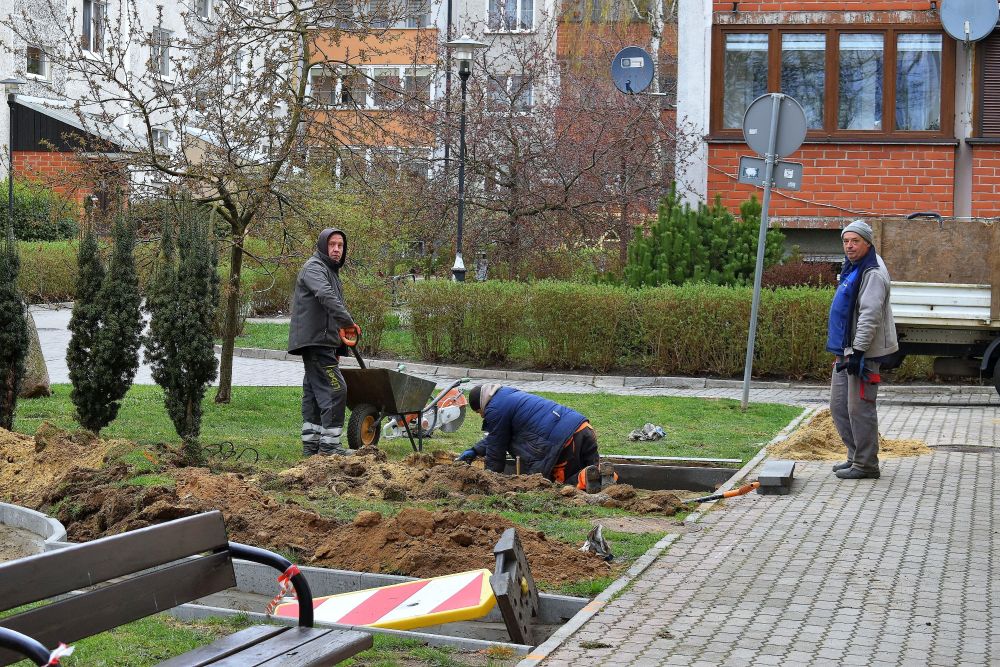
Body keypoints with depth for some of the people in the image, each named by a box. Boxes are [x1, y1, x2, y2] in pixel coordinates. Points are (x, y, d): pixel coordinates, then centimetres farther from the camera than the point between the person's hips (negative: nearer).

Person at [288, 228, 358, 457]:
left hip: (323, 342, 10)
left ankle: (311, 444, 15)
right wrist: (348, 321, -35)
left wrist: (337, 348, 26)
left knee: (314, 392, 11)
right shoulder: (314, 268, -9)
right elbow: (326, 296, -28)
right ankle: (329, 444, -14)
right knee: (335, 389, -14)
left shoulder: (331, 271, 24)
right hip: (315, 341, -10)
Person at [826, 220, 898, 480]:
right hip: (845, 351, 10)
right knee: (838, 406, 13)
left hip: (864, 352, -10)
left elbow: (870, 315, -22)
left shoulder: (873, 273, -14)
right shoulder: (851, 270, 17)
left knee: (859, 408, -6)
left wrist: (857, 351, -25)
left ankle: (865, 465, 1)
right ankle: (856, 456, 24)